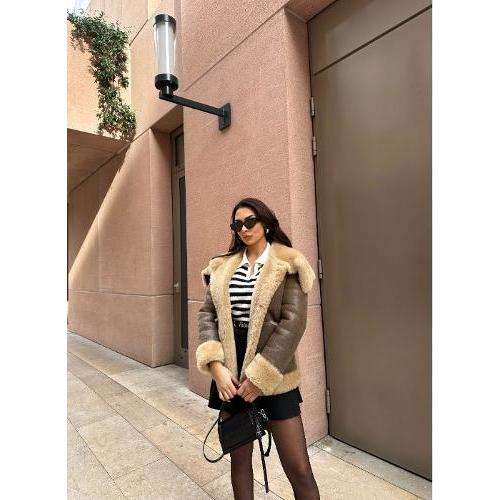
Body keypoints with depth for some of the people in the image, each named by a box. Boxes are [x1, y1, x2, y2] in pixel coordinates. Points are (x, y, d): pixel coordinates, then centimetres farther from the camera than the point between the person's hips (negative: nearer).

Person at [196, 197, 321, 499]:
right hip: (230, 374, 4)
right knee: (239, 457, 17)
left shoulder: (287, 265, -4)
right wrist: (216, 365, -11)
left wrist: (260, 375, -15)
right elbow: (207, 314, 3)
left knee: (299, 470, 5)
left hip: (274, 374, -3)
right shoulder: (223, 267, 8)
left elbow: (294, 321, -12)